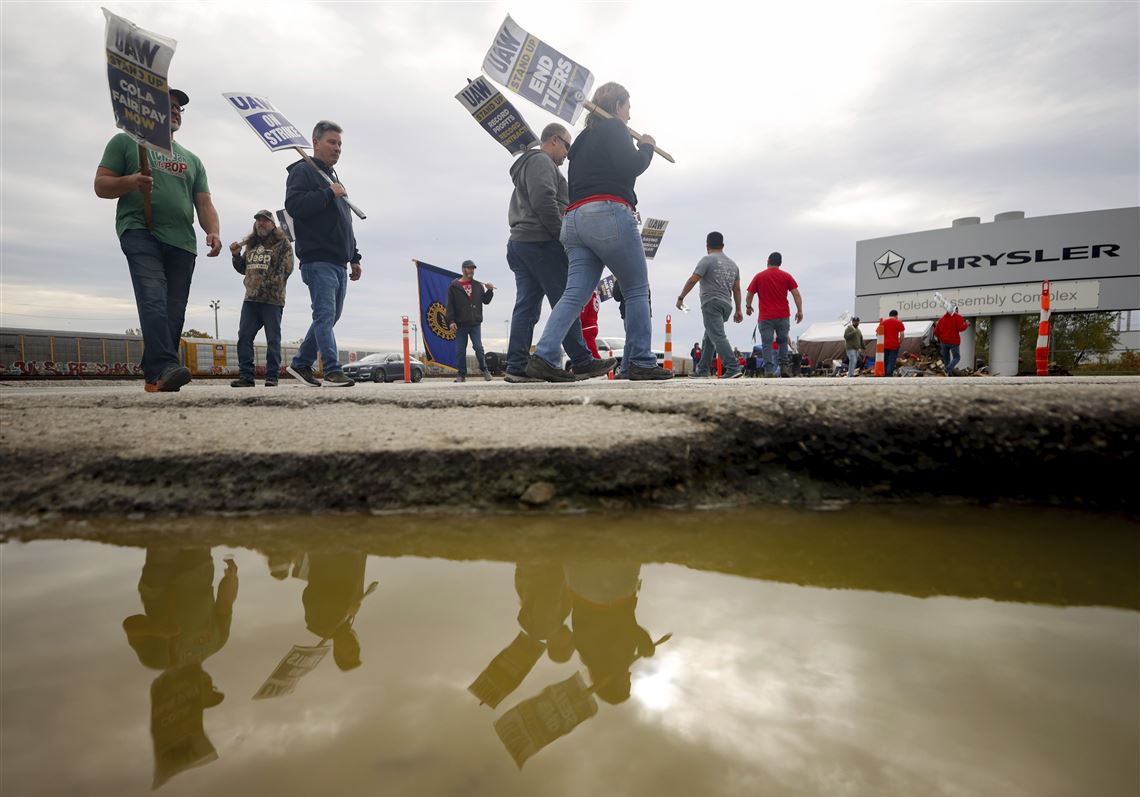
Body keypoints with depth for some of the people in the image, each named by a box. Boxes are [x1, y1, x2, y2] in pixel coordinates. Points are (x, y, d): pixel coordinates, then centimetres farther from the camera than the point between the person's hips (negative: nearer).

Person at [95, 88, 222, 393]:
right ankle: (165, 367, -37)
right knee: (154, 300, -24)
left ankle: (155, 378, -1)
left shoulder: (192, 160, 28)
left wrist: (213, 231, -3)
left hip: (182, 242, 4)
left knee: (174, 313, -4)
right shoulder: (125, 142, 17)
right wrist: (131, 181, -12)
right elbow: (101, 185, 10)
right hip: (141, 231, -4)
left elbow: (204, 204, 19)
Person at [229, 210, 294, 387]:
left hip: (273, 299, -6)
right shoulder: (251, 244, 21)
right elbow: (243, 269, 27)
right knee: (244, 337, 0)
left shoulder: (282, 243, 2)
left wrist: (267, 285, -17)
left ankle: (272, 377, 2)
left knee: (273, 339, -2)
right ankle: (246, 376, 3)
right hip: (251, 298, 6)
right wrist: (236, 256, 8)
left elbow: (286, 268, -9)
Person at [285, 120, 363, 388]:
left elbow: (346, 225, 29)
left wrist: (354, 258, 24)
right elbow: (293, 204, -17)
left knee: (329, 317, 10)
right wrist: (328, 193, -16)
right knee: (325, 315, -13)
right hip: (318, 259, -9)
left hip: (338, 263, 9)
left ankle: (301, 363, 20)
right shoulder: (302, 171, 1)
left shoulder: (333, 177, 28)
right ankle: (332, 370, -14)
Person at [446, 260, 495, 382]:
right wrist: (451, 321, -11)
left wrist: (489, 290, -4)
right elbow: (450, 306, -2)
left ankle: (483, 369, 14)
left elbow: (485, 301, 13)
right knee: (460, 350, 3)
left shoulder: (478, 285, 11)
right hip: (460, 324, -1)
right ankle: (462, 374, 12)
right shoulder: (454, 286, 3)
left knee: (478, 347, -5)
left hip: (475, 323, 1)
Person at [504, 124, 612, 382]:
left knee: (526, 306, 2)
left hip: (519, 242, 10)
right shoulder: (541, 161, -3)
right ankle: (581, 362, -4)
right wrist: (561, 234, -12)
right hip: (541, 243, -10)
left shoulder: (527, 164, 31)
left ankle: (517, 366, -4)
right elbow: (544, 201, -18)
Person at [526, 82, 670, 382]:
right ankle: (641, 363, -2)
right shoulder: (613, 128, 5)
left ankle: (544, 356, -16)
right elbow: (629, 166, -7)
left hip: (575, 219, 8)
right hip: (609, 214, -8)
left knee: (575, 294, -1)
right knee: (637, 290, 0)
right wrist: (647, 147, 10)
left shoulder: (583, 139, 30)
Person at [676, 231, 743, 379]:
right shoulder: (733, 263, 19)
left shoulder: (707, 260, -2)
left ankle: (733, 368, -28)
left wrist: (681, 298, -4)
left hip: (711, 304, -8)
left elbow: (692, 280, -11)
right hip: (727, 305, 8)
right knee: (708, 338, 17)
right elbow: (737, 289, 18)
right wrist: (738, 310, 19)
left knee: (718, 337, -16)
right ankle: (702, 370, 21)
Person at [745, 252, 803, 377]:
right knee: (783, 341, 16)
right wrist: (800, 310, 2)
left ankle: (768, 370, -11)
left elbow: (750, 294, 5)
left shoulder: (759, 276, 4)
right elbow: (796, 294, -1)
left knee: (767, 344, -2)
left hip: (765, 317, -1)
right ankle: (783, 367, 7)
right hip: (783, 316, 1)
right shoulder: (786, 276, 5)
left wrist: (748, 306, 21)